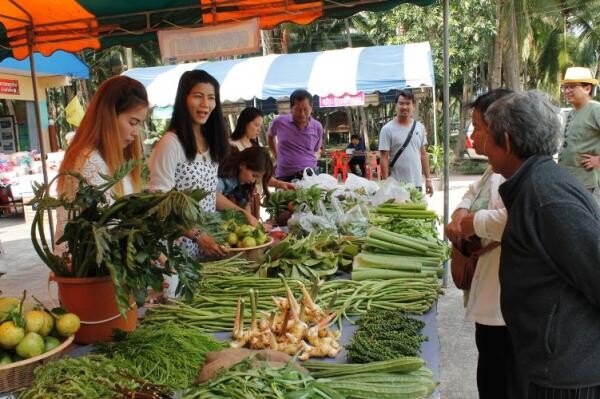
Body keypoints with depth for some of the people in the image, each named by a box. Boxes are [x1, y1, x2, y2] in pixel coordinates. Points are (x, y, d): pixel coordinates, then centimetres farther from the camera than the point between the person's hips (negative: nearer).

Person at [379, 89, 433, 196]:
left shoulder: (420, 127, 8)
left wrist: (428, 179, 9)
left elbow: (423, 155, 13)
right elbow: (384, 159, -9)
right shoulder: (387, 129, -7)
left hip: (417, 183, 5)